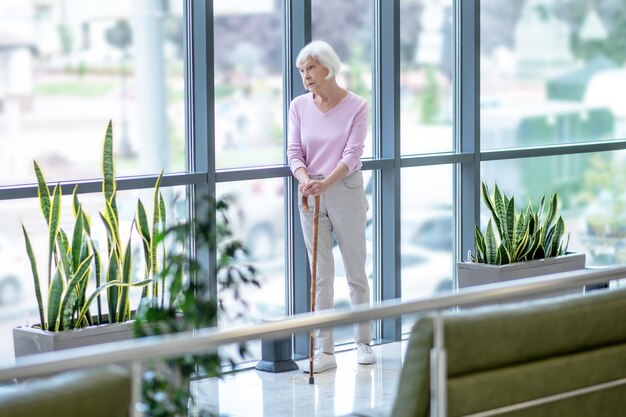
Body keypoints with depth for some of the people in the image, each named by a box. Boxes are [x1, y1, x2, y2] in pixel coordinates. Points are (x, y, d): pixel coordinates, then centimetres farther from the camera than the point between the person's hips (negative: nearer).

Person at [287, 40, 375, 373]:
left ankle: (363, 342, 22)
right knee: (320, 275, 2)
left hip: (346, 192, -2)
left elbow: (352, 154, -16)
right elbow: (294, 152, -2)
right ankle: (325, 351, 4)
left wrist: (326, 183, -31)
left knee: (356, 271, 8)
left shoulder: (356, 106, -8)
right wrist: (305, 179, -23)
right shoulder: (299, 106, 2)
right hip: (311, 196, 2)